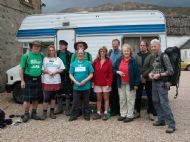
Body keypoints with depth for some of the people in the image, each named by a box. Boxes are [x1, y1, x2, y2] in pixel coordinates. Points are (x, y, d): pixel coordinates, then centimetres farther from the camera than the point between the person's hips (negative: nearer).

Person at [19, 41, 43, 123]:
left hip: (37, 80, 4)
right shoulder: (26, 56, -6)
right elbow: (21, 69, -6)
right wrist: (22, 81, -10)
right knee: (27, 99, -1)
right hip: (28, 80, -4)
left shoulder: (41, 56, 6)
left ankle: (34, 113, 23)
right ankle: (26, 114, 11)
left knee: (36, 98, 11)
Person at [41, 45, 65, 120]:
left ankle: (52, 112, 19)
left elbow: (61, 69, 7)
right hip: (46, 81, -2)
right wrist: (48, 72, -15)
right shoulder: (45, 59, 5)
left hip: (56, 81, 2)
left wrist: (55, 72, -9)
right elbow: (42, 69, 1)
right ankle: (44, 113, 4)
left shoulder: (58, 59, 10)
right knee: (46, 98, -5)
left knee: (53, 97, 10)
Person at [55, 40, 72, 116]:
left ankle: (67, 109, 15)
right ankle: (59, 108, 24)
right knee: (59, 93, 11)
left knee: (67, 93, 4)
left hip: (66, 75, -3)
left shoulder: (69, 54, -4)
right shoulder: (57, 54, 7)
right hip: (58, 75, 4)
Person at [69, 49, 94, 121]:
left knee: (86, 102, 10)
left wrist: (85, 80, -14)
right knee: (75, 102, 5)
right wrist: (76, 82, -9)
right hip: (76, 87, 1)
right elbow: (71, 75, 6)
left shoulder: (87, 63, 1)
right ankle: (73, 115, 18)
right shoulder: (73, 63, 6)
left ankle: (87, 115, 23)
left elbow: (91, 74, 0)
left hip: (86, 86, -1)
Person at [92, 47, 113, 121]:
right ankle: (98, 113, 17)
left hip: (106, 83, -3)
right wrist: (93, 82, -1)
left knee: (106, 98, 6)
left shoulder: (108, 62, -4)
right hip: (97, 83, 3)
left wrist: (109, 83, -13)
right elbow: (93, 72, 5)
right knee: (98, 99, 10)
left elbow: (110, 74, -7)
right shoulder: (96, 61, 5)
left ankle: (105, 113, 12)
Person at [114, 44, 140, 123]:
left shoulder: (133, 61, -8)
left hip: (130, 84, -5)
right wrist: (118, 72, -10)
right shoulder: (119, 60, 5)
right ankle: (123, 114, 24)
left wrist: (136, 84, -12)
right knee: (122, 99, 12)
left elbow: (137, 73, -9)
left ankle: (130, 116, 12)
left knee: (130, 100, 2)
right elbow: (114, 69, 13)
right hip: (121, 83, 5)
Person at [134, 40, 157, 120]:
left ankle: (150, 112, 13)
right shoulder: (137, 56, 9)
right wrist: (140, 77, -9)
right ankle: (138, 112, 18)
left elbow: (151, 67, -9)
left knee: (150, 96, 3)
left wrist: (143, 75, -13)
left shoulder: (150, 55, -1)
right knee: (138, 96, 7)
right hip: (139, 79, 3)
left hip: (148, 79, -2)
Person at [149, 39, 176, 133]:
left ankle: (171, 124, -5)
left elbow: (170, 71, -13)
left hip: (162, 83, -8)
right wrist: (150, 73, 1)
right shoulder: (154, 57, 10)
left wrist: (159, 75, -19)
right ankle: (161, 120, 26)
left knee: (164, 103, -11)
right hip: (154, 82, 8)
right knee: (155, 101, 13)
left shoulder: (164, 56, -12)